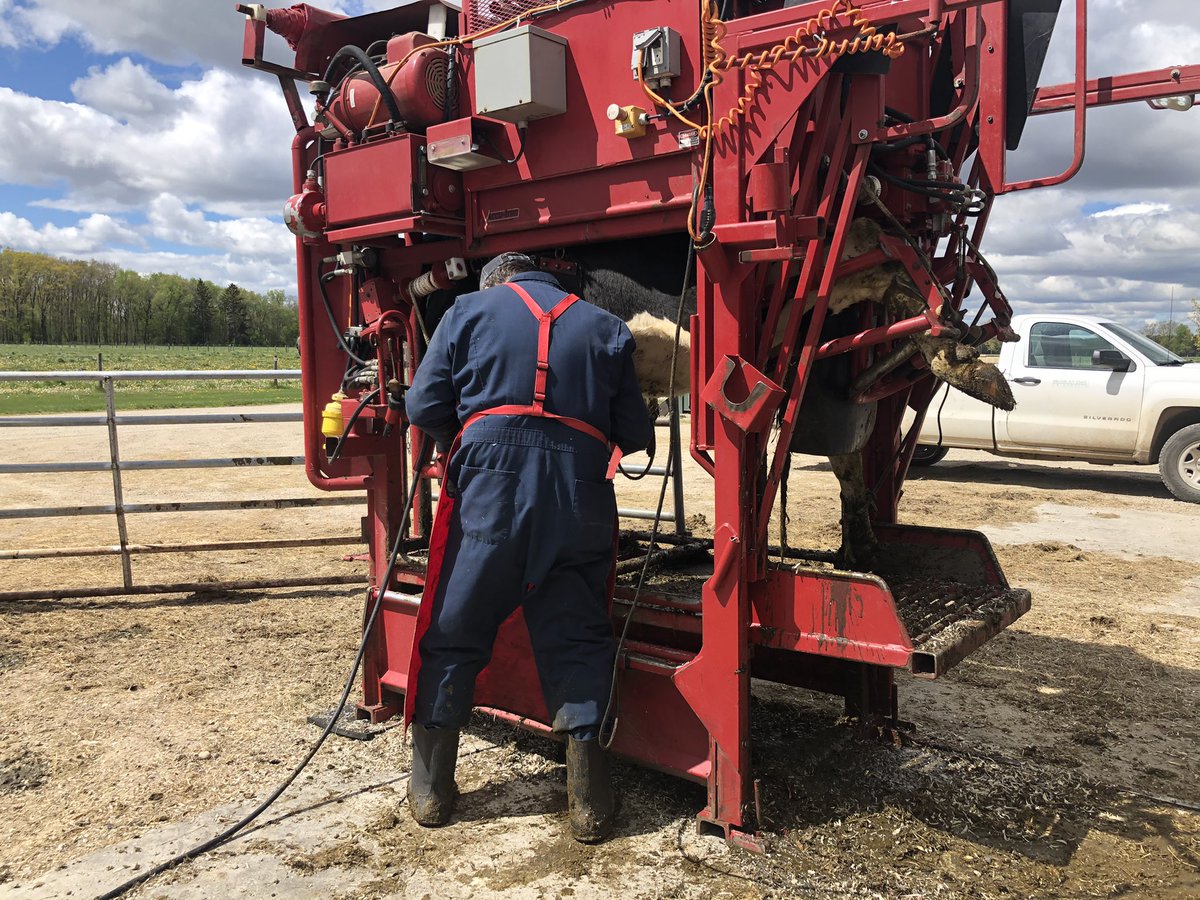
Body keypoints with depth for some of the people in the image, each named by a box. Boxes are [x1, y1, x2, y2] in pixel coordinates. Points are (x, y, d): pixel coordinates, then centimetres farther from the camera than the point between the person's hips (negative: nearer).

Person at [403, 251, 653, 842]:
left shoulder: (469, 310, 15)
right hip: (580, 494, 2)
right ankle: (587, 799, 10)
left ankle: (431, 789, 20)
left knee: (452, 635, 10)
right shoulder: (603, 327, 20)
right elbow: (635, 435, 13)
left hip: (488, 484, -1)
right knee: (577, 641, 10)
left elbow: (425, 405, 6)